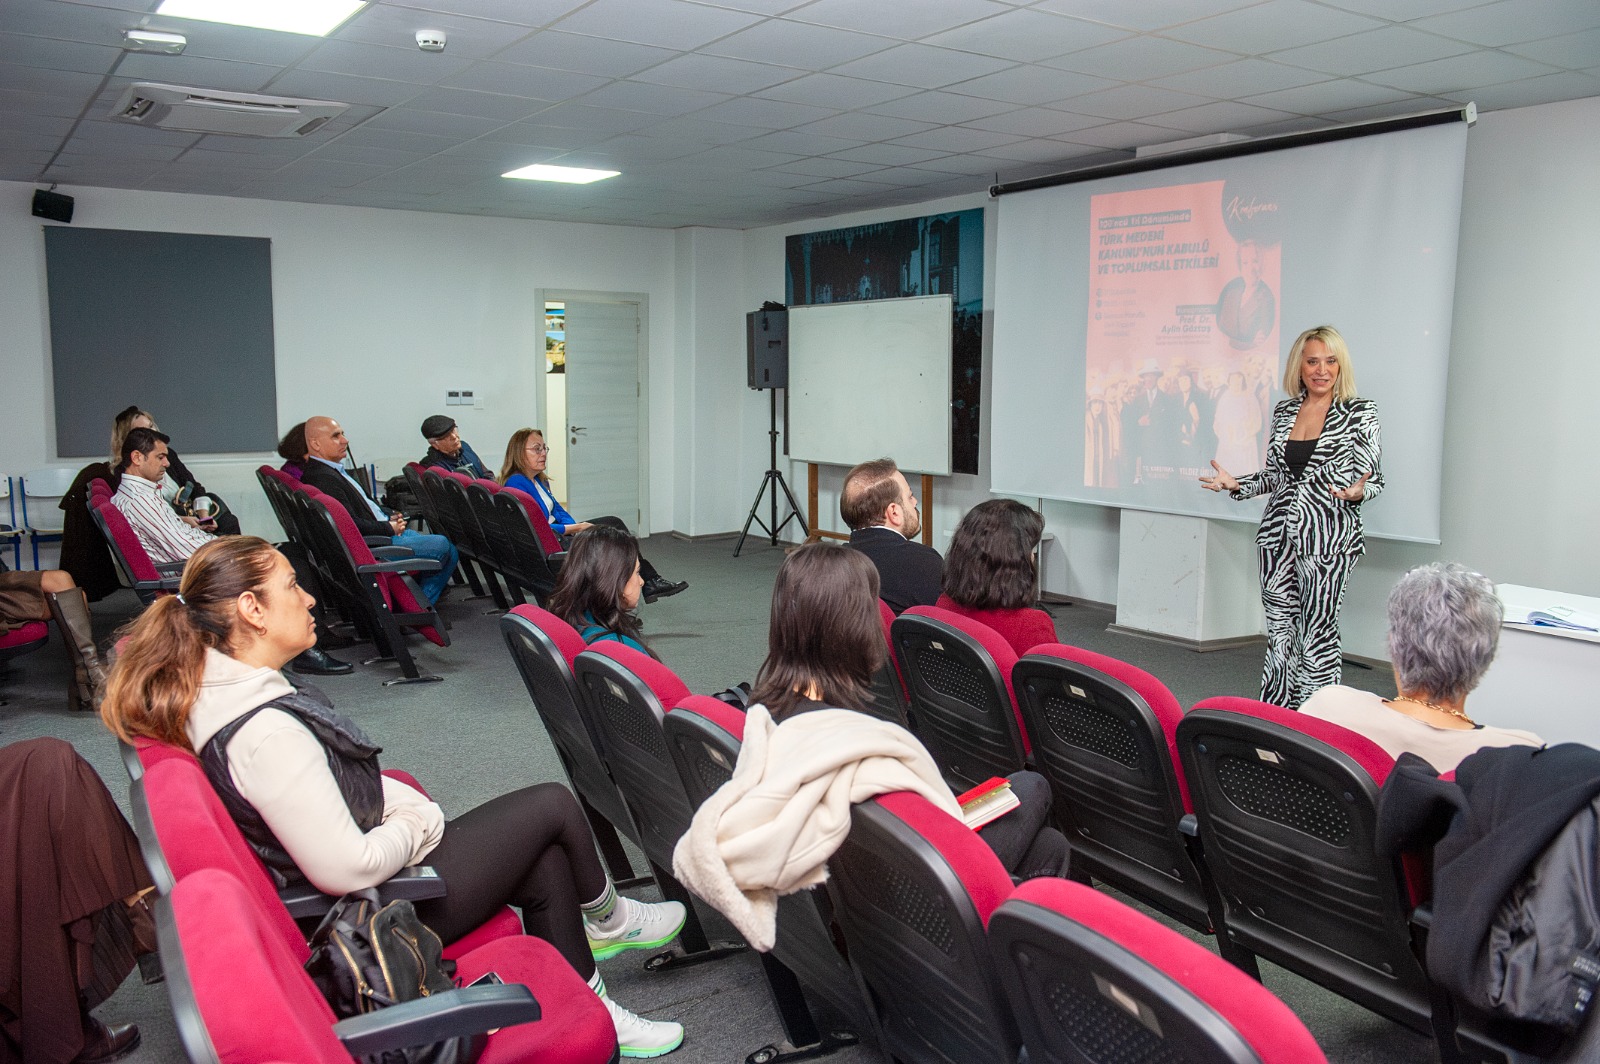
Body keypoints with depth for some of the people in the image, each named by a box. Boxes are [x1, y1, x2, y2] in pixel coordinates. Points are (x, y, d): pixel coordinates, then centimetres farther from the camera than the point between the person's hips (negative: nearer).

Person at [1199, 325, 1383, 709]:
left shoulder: (1360, 413, -1)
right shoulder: (1284, 411, 12)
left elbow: (1374, 479, -2)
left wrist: (1356, 493, -23)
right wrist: (1236, 484, 2)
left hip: (1328, 537, -4)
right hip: (1278, 534, 4)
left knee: (1317, 635, -3)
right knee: (1279, 633, 8)